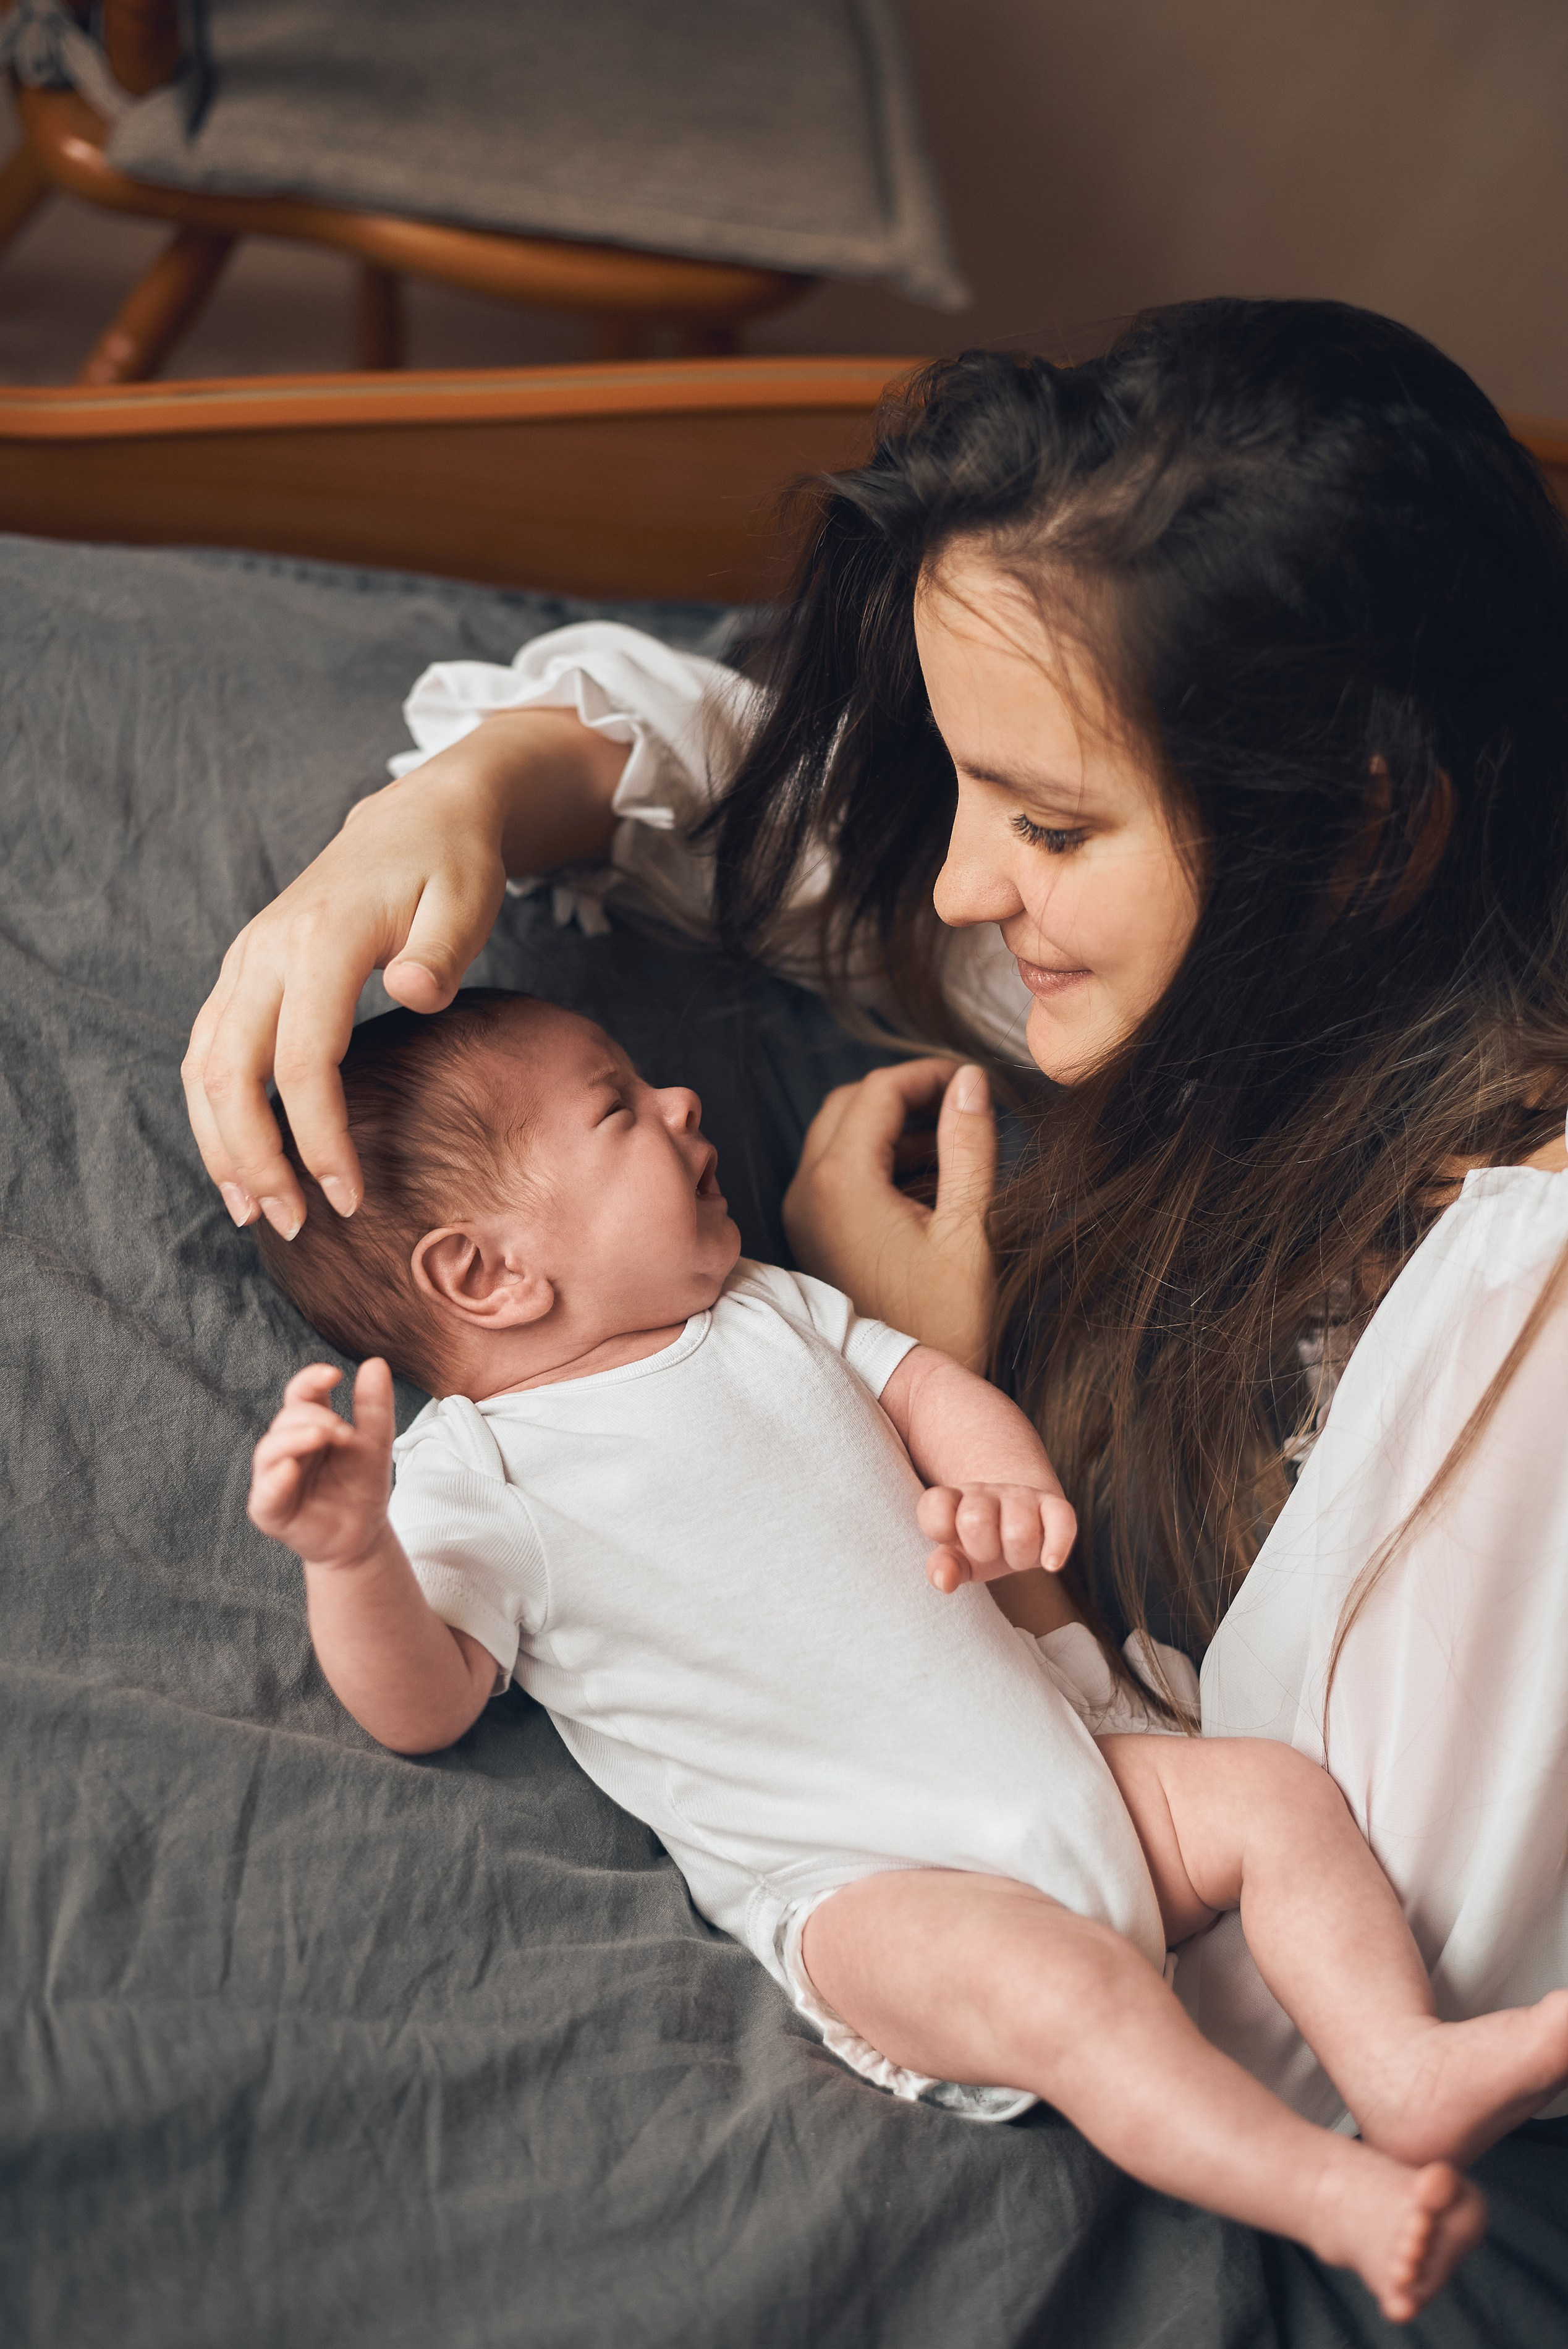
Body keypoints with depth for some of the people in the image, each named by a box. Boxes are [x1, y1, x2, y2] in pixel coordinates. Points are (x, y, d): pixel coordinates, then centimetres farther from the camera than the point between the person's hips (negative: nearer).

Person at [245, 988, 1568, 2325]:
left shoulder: (768, 1311, 12)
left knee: (1278, 1793, -2)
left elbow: (928, 1385, 16)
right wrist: (351, 1557, -35)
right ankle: (1327, 2192, -22)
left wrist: (1008, 1482, -8)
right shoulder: (473, 1475, -7)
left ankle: (1403, 2065, -5)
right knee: (1053, 1980, -30)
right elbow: (423, 1705, -13)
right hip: (859, 1888, -7)